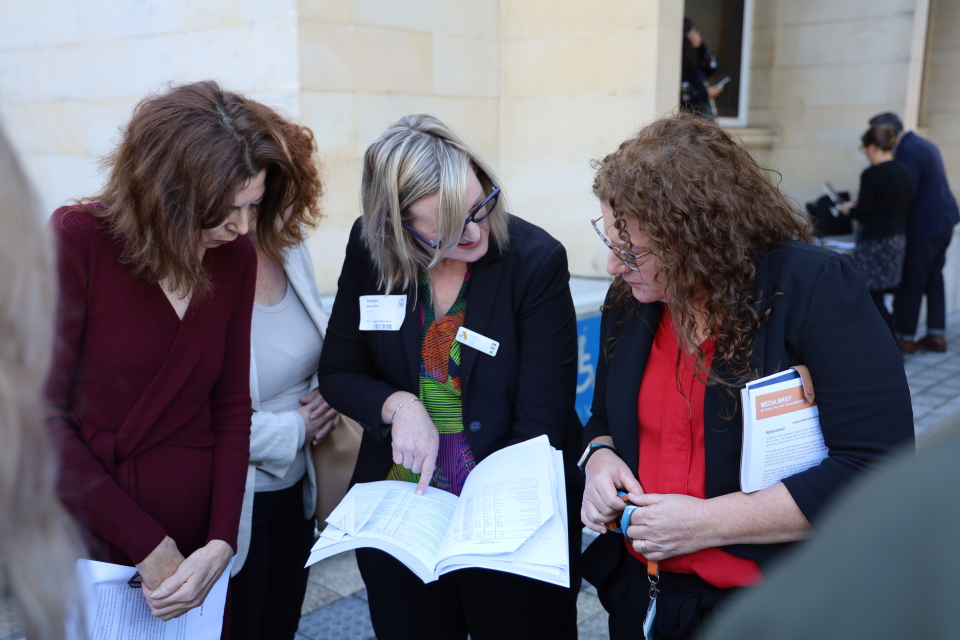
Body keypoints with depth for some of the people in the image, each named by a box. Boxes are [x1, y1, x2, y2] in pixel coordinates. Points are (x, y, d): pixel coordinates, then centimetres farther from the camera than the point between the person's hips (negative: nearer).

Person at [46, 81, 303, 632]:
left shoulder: (237, 258, -1)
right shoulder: (77, 239, -13)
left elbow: (231, 408, 2)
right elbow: (42, 416, -13)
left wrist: (221, 543, -8)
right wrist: (147, 547, -14)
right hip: (91, 544, -3)